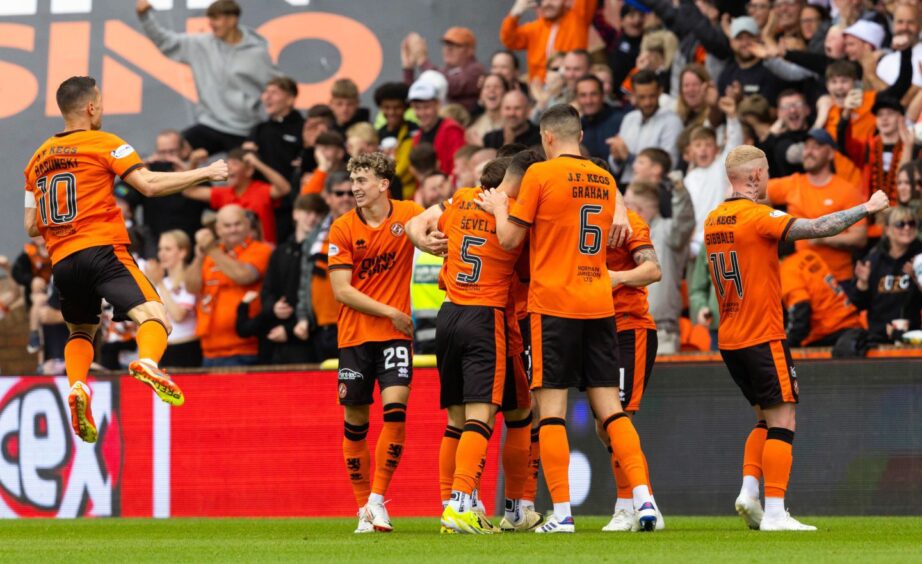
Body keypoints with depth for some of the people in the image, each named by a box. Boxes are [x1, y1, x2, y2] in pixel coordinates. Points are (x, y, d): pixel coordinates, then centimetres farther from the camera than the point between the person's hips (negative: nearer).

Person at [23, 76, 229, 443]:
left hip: (62, 262, 6)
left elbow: (30, 226, 19)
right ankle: (147, 363, -47)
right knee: (155, 317, -14)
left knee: (81, 333, 25)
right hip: (102, 251, -6)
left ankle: (77, 386, -4)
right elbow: (149, 185, -9)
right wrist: (205, 173, -1)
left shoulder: (38, 159, 19)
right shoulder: (104, 144, 2)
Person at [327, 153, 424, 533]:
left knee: (395, 408, -16)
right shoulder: (343, 229, -3)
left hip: (396, 333, 0)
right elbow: (341, 291, -6)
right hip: (354, 334, 0)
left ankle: (378, 500, -8)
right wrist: (388, 312, -12)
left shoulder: (409, 215, -1)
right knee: (355, 421, 4)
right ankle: (363, 509, 15)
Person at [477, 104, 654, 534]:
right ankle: (643, 498, -5)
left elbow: (510, 239, -2)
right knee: (610, 407, 6)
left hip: (554, 304, -5)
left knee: (552, 409, -3)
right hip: (600, 304, 5)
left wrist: (500, 209, 15)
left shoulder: (540, 174, -6)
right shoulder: (605, 180, 12)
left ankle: (562, 513, -8)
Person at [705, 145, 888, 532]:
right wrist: (867, 209, -9)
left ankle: (748, 490, 3)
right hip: (763, 337, -8)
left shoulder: (712, 221, 9)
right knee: (782, 423, -4)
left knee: (766, 420, 18)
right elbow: (818, 228, -20)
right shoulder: (758, 217, -14)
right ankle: (774, 512, -10)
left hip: (729, 340, 8)